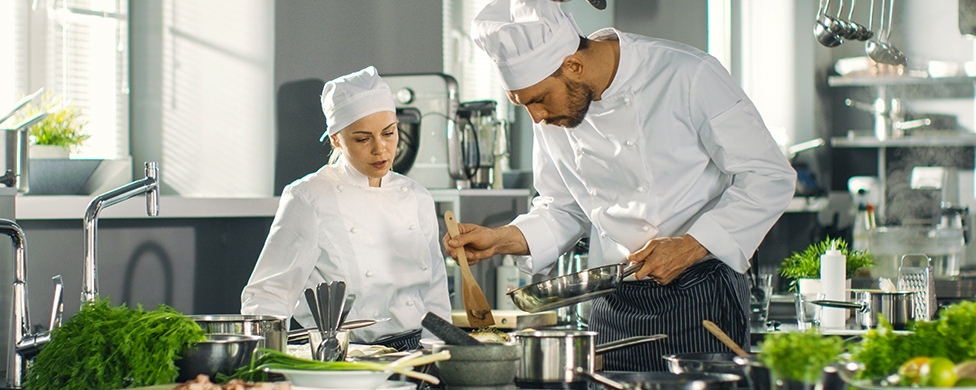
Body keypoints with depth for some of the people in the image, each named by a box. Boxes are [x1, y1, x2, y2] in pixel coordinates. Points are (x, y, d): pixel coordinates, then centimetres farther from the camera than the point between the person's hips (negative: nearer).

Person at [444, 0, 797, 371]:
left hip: (701, 298, -4)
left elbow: (770, 178, -11)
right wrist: (499, 239, -4)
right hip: (614, 307, 5)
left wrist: (690, 247, -18)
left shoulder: (689, 76, -14)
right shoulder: (554, 120, 2)